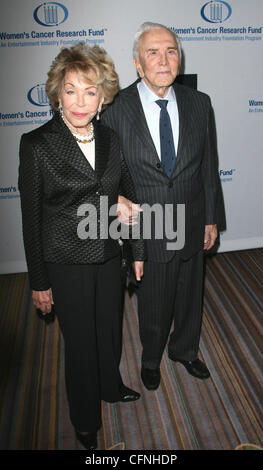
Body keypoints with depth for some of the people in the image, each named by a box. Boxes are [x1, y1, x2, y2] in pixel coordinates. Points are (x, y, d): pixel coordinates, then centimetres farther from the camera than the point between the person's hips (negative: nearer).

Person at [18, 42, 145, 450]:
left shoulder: (111, 139, -1)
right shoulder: (37, 145, -15)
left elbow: (128, 197, 8)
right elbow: (31, 218, -11)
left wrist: (137, 251, 11)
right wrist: (39, 282, -8)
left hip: (108, 256, 4)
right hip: (67, 263, -4)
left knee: (110, 328, 22)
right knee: (80, 340, 12)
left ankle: (111, 386, 53)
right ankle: (85, 420, 40)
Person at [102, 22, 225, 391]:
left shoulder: (199, 103, -3)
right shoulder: (116, 109, -13)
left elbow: (209, 167, 3)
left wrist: (212, 218, 5)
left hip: (192, 226, 3)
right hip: (145, 231, -2)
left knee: (190, 297, 22)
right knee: (153, 305, 17)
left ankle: (185, 350, 52)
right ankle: (151, 359, 47)